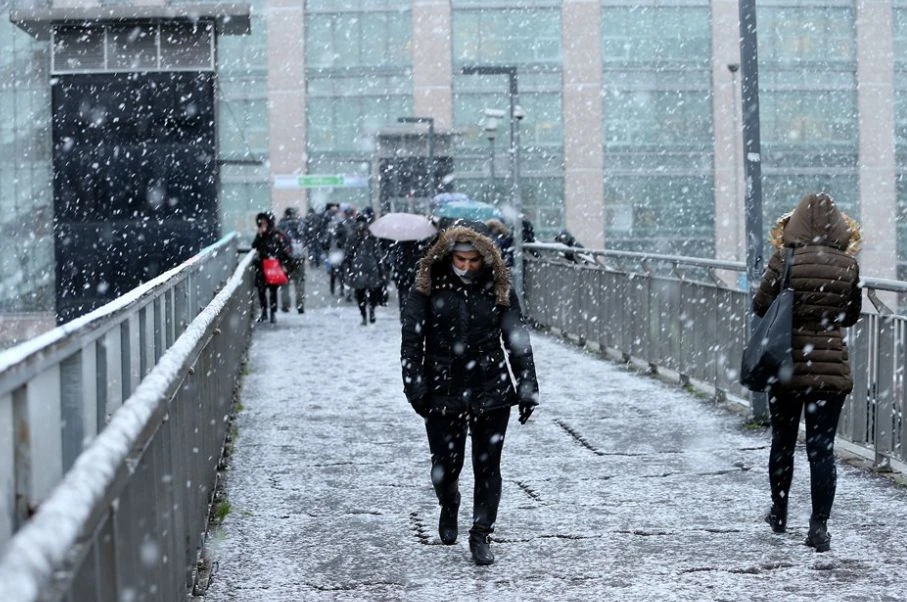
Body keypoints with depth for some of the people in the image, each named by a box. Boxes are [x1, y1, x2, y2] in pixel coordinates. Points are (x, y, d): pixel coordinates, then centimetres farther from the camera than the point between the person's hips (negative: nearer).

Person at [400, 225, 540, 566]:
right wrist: (415, 385, -10)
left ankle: (481, 537, 13)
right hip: (443, 393, -1)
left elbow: (517, 340, 6)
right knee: (446, 464, 5)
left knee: (488, 468, 1)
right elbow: (411, 339, -2)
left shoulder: (499, 290, 2)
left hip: (491, 393, 1)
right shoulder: (429, 288, -2)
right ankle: (449, 507, 38)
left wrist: (527, 388, 1)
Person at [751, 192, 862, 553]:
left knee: (783, 442, 17)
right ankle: (819, 526, -3)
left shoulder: (785, 260, -11)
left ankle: (779, 514, 32)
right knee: (822, 449, 2)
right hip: (832, 368, 1)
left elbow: (760, 307, -4)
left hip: (788, 365, 0)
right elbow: (852, 316, 9)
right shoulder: (848, 266, -3)